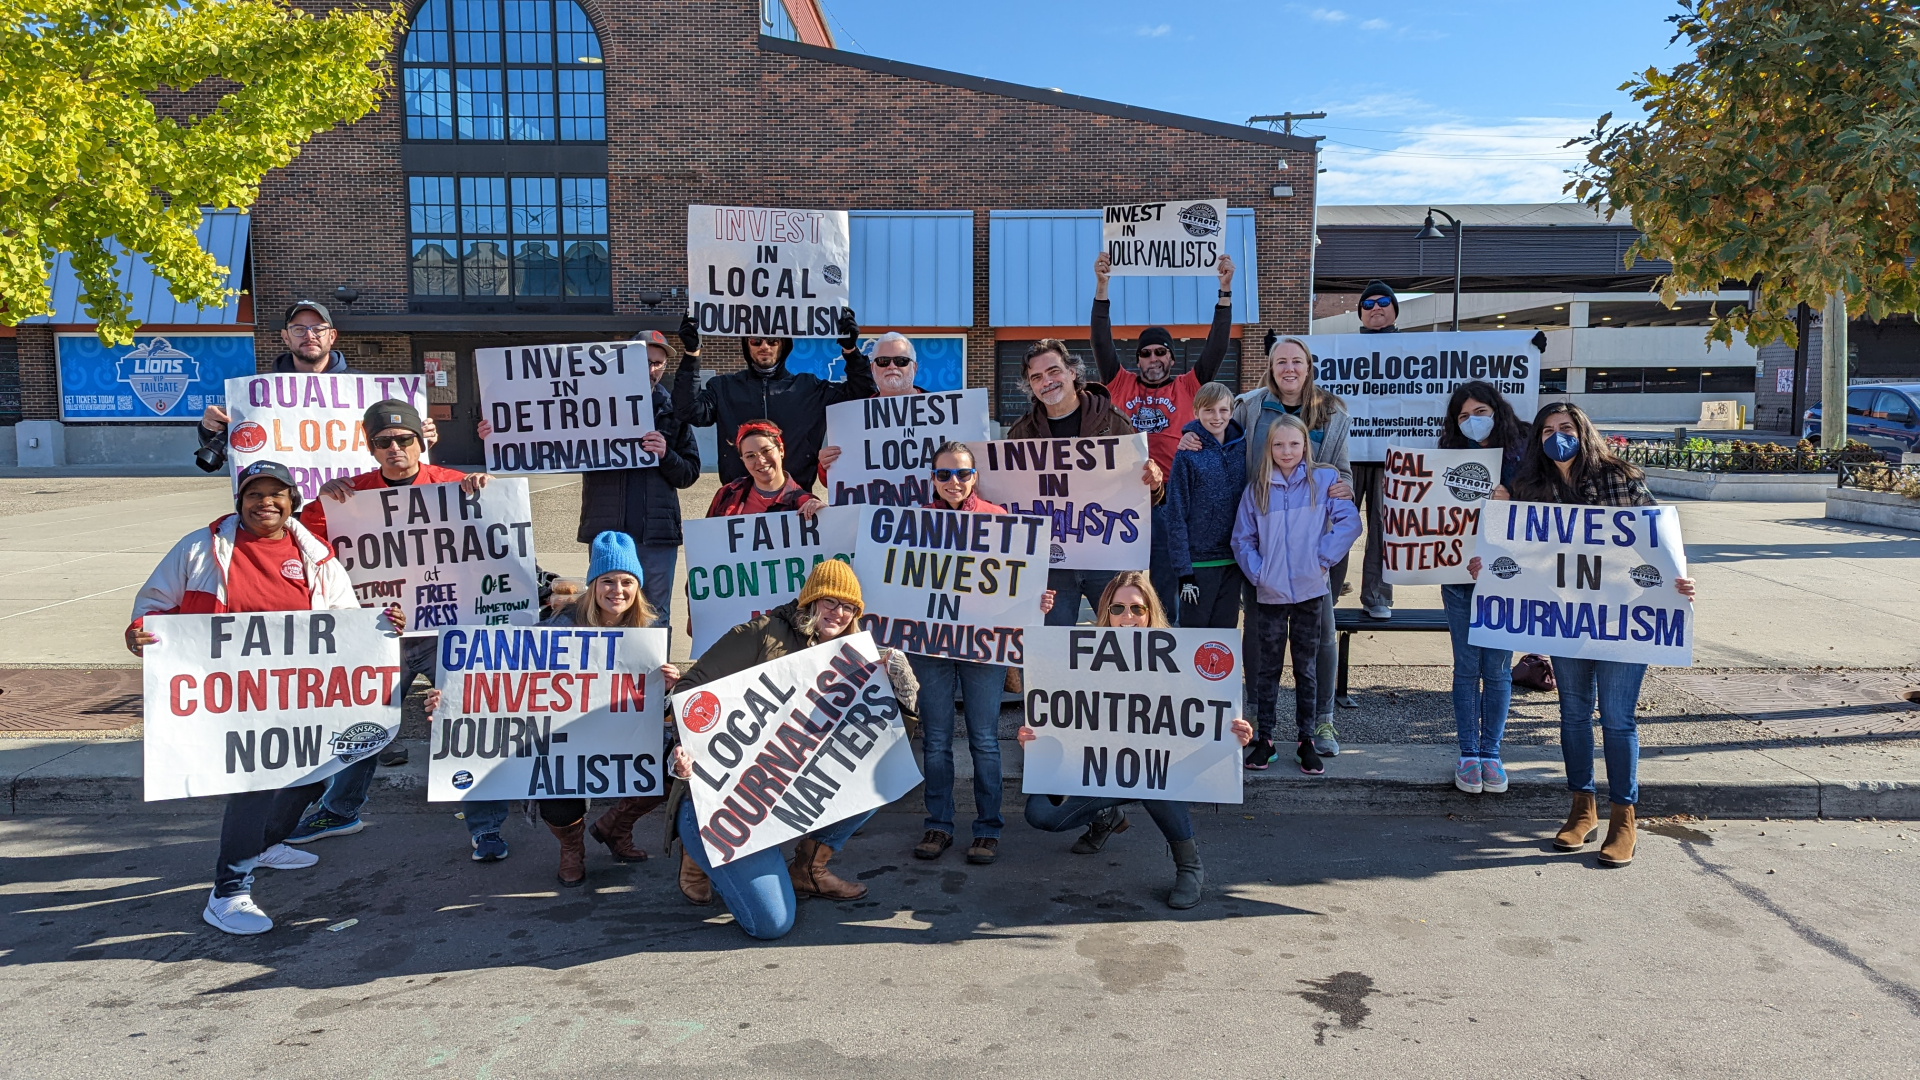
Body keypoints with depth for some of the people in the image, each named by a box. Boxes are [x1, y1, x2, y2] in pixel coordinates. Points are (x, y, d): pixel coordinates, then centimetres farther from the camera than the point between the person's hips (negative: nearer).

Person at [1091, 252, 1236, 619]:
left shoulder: (1187, 387, 7)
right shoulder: (1121, 384, 9)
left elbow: (1217, 345, 0)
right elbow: (1102, 342, 3)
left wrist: (1225, 290, -6)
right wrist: (1101, 285, -5)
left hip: (1172, 500, -1)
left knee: (1167, 582, 6)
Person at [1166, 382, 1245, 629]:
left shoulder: (1242, 450, 5)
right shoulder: (1187, 455, -7)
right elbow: (1176, 515, -8)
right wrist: (1184, 571, -12)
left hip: (1234, 562, 4)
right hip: (1199, 561, -4)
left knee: (1226, 628, 11)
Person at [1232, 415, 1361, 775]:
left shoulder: (1324, 480, -2)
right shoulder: (1257, 487, 2)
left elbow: (1350, 522, -7)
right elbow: (1242, 537, 6)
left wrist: (1323, 557, -11)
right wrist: (1257, 572, -5)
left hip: (1310, 590, -1)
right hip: (1270, 593, 1)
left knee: (1307, 667, 9)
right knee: (1267, 667, 7)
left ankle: (1306, 740, 17)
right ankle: (1265, 739, 15)